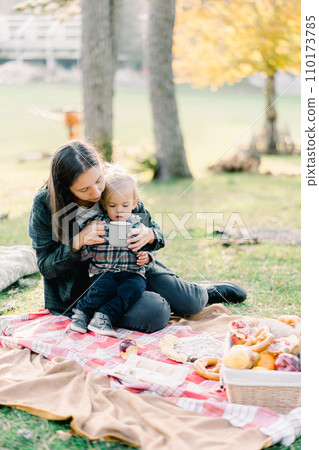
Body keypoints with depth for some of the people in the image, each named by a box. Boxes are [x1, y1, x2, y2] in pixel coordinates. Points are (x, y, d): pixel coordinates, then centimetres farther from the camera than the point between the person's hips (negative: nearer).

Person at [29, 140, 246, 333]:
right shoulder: (45, 205, -18)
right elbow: (46, 267, -12)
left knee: (190, 303, -8)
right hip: (84, 286, -3)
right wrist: (77, 243, -31)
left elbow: (153, 227, 1)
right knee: (153, 312, -26)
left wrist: (149, 236, -25)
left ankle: (205, 293, 30)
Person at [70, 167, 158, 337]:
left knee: (135, 287, -30)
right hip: (104, 271, -1)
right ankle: (81, 313, -10)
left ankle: (104, 316, -29)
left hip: (132, 273, 1)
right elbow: (84, 254, 6)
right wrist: (86, 242, -16)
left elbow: (148, 251, 14)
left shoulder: (139, 226, 9)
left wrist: (146, 257, -9)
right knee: (104, 287, -32)